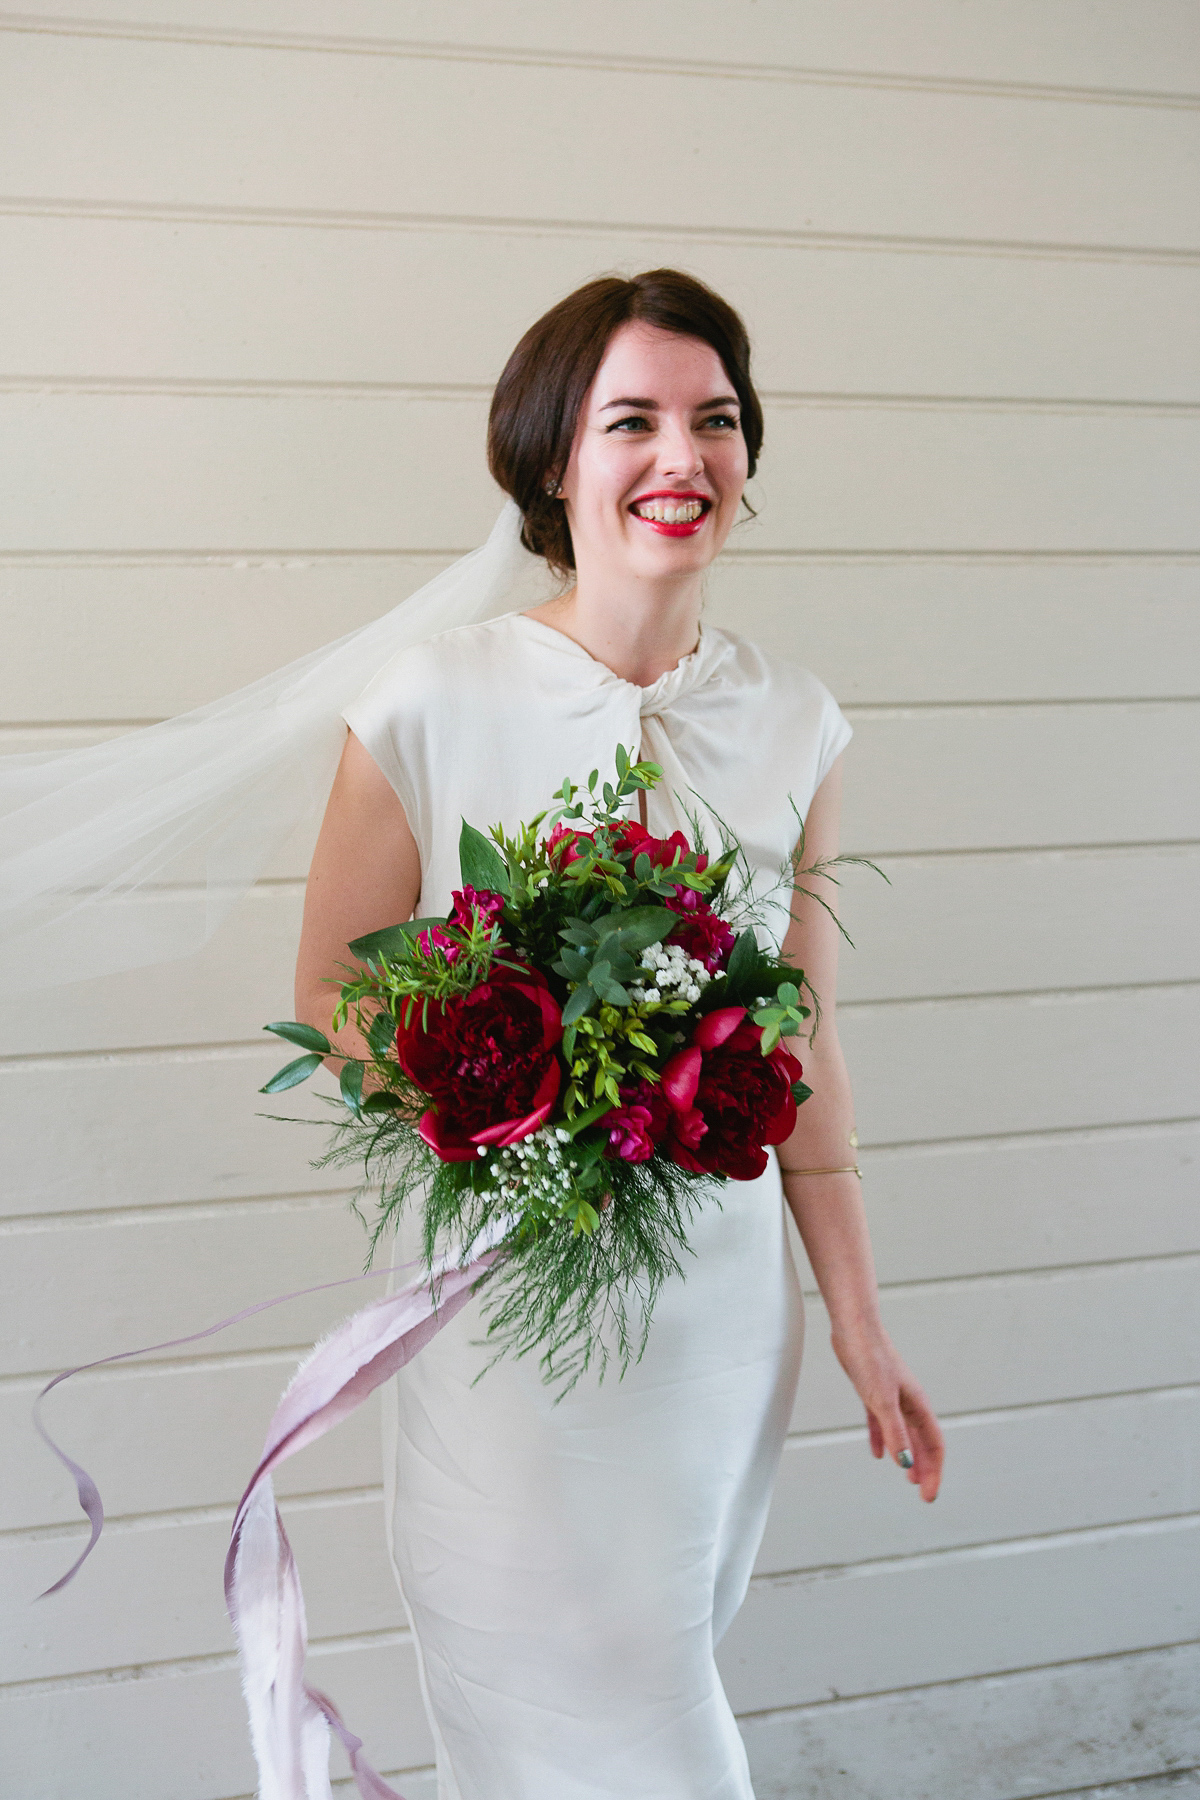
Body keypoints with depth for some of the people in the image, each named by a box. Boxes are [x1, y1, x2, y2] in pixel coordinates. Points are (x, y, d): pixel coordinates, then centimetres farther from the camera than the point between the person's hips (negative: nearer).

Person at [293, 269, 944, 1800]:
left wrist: (858, 1324, 9)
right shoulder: (433, 704, -10)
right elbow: (330, 996, -2)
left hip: (723, 1296, 3)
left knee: (661, 1664, 16)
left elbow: (802, 1047, 7)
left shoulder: (794, 726, 1)